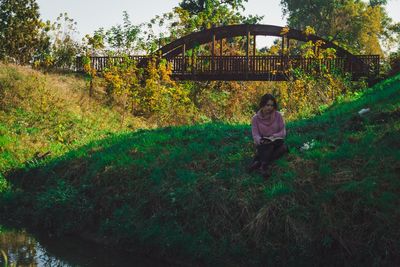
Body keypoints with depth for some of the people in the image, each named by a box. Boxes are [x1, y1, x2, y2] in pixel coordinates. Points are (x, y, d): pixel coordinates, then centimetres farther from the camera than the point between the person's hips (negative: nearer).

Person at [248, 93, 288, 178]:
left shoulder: (278, 115, -5)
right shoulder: (256, 118, -5)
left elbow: (283, 132, -4)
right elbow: (255, 135, -10)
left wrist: (273, 137, -23)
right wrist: (260, 140, -33)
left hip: (276, 142, 1)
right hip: (263, 145, -1)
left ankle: (258, 161, -40)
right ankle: (265, 165, -49)